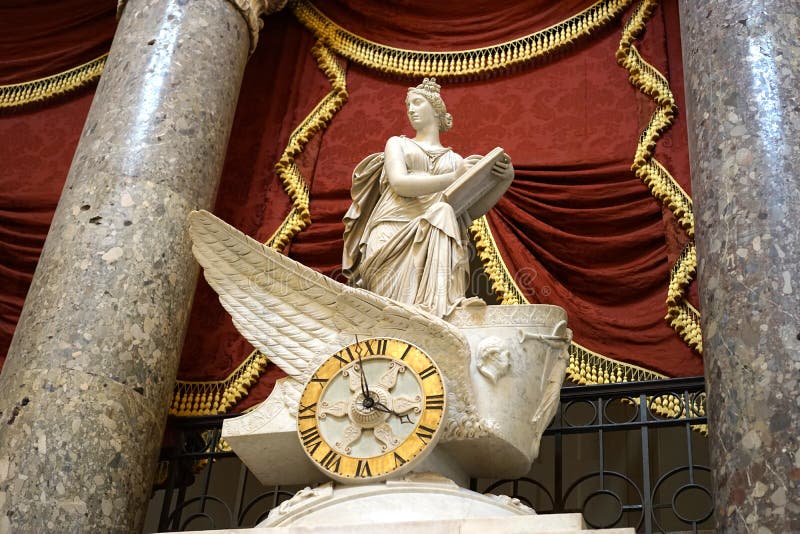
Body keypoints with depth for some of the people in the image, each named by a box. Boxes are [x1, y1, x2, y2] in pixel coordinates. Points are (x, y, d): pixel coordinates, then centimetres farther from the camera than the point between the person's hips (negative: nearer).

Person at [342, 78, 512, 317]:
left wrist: (502, 176, -8)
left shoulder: (455, 160, 27)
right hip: (394, 232, -2)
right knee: (441, 213, -34)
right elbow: (400, 183, -1)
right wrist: (453, 178, -14)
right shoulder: (397, 143, 22)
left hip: (436, 238, 2)